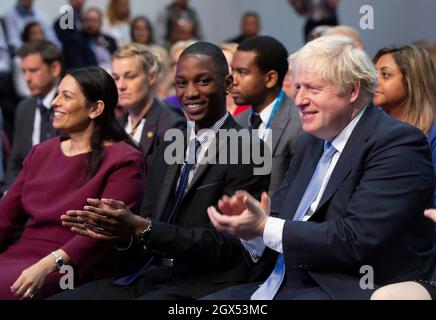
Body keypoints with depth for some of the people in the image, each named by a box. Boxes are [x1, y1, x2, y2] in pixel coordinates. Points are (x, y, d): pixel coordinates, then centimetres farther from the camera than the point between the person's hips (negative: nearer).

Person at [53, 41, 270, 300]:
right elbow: (148, 221, 16)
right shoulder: (170, 148, 18)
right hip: (153, 277, 8)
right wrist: (120, 224, -9)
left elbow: (223, 244, -14)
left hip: (206, 286, -7)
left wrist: (141, 227, -22)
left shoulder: (247, 150, -7)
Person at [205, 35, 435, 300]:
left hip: (349, 290, -8)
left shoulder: (398, 143, -11)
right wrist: (251, 220, -9)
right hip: (285, 285, 8)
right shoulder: (309, 143, 17)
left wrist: (265, 228, -18)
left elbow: (358, 240, -20)